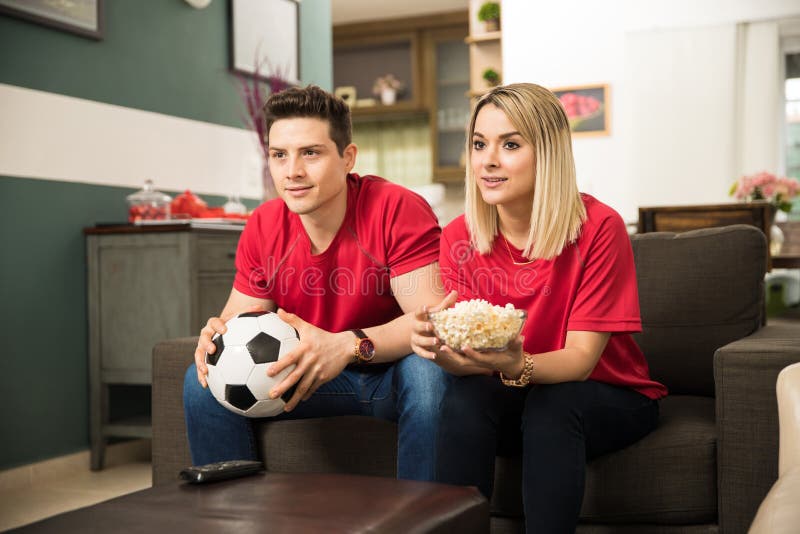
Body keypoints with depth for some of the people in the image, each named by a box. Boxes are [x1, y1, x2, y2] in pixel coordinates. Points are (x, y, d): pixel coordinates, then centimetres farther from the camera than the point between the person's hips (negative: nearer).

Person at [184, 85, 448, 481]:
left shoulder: (398, 210, -21)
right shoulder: (263, 228, -5)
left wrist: (348, 345, -42)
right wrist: (218, 333, -24)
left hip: (393, 373, -4)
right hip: (314, 374, 5)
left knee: (428, 372, -38)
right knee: (203, 380, -9)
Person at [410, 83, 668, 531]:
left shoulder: (598, 227, -19)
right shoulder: (459, 238, -8)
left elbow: (580, 359, -22)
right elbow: (469, 361, -13)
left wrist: (518, 366, -43)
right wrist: (444, 350, -37)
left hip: (610, 400, -2)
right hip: (517, 397, 3)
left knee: (550, 403, -33)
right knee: (463, 399, -28)